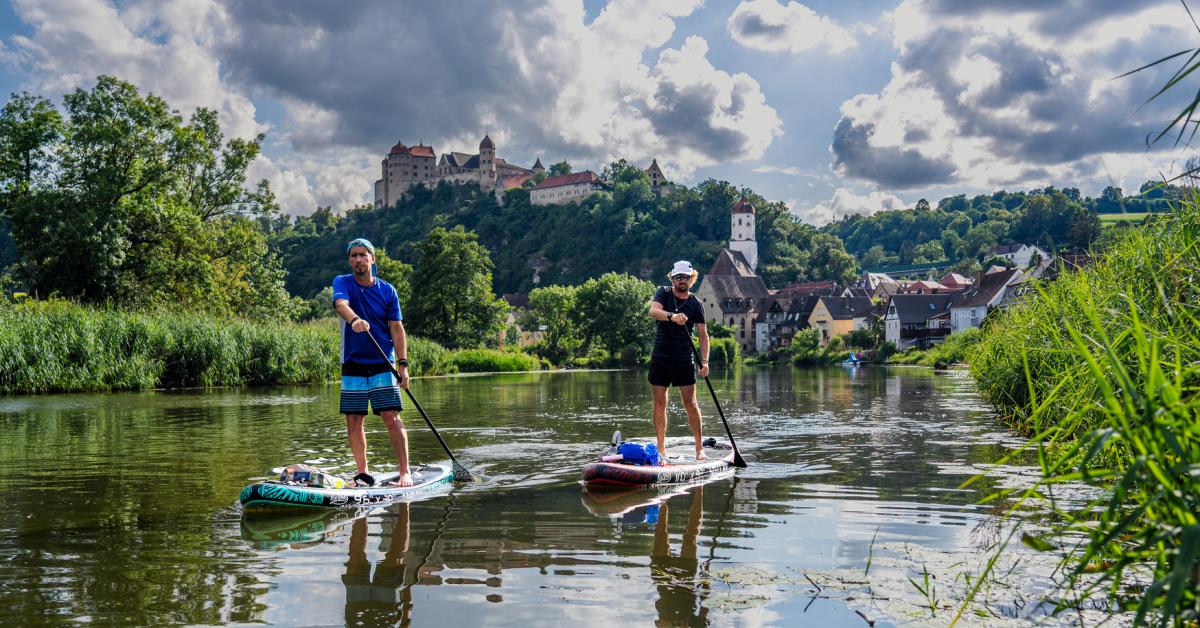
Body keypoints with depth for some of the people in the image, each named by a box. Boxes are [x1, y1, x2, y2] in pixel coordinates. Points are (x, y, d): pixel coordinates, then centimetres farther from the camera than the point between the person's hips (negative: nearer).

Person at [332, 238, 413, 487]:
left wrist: (403, 364, -7)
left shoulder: (387, 290, 4)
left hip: (382, 366, -1)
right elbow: (341, 304, -21)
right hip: (352, 366, 1)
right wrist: (354, 319, -44)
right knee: (353, 422, 4)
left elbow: (397, 328, 3)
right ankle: (363, 473, 17)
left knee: (392, 418, -9)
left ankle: (405, 473, -7)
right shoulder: (342, 283, 2)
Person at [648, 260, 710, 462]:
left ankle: (699, 448, 6)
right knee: (659, 403, 3)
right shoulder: (663, 293, 1)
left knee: (690, 403, -3)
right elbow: (653, 311, -19)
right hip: (660, 357, 0)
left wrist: (704, 361, -13)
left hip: (683, 358, 0)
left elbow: (703, 334, 0)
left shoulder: (696, 304, 2)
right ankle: (661, 450, 10)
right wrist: (672, 316, -39)